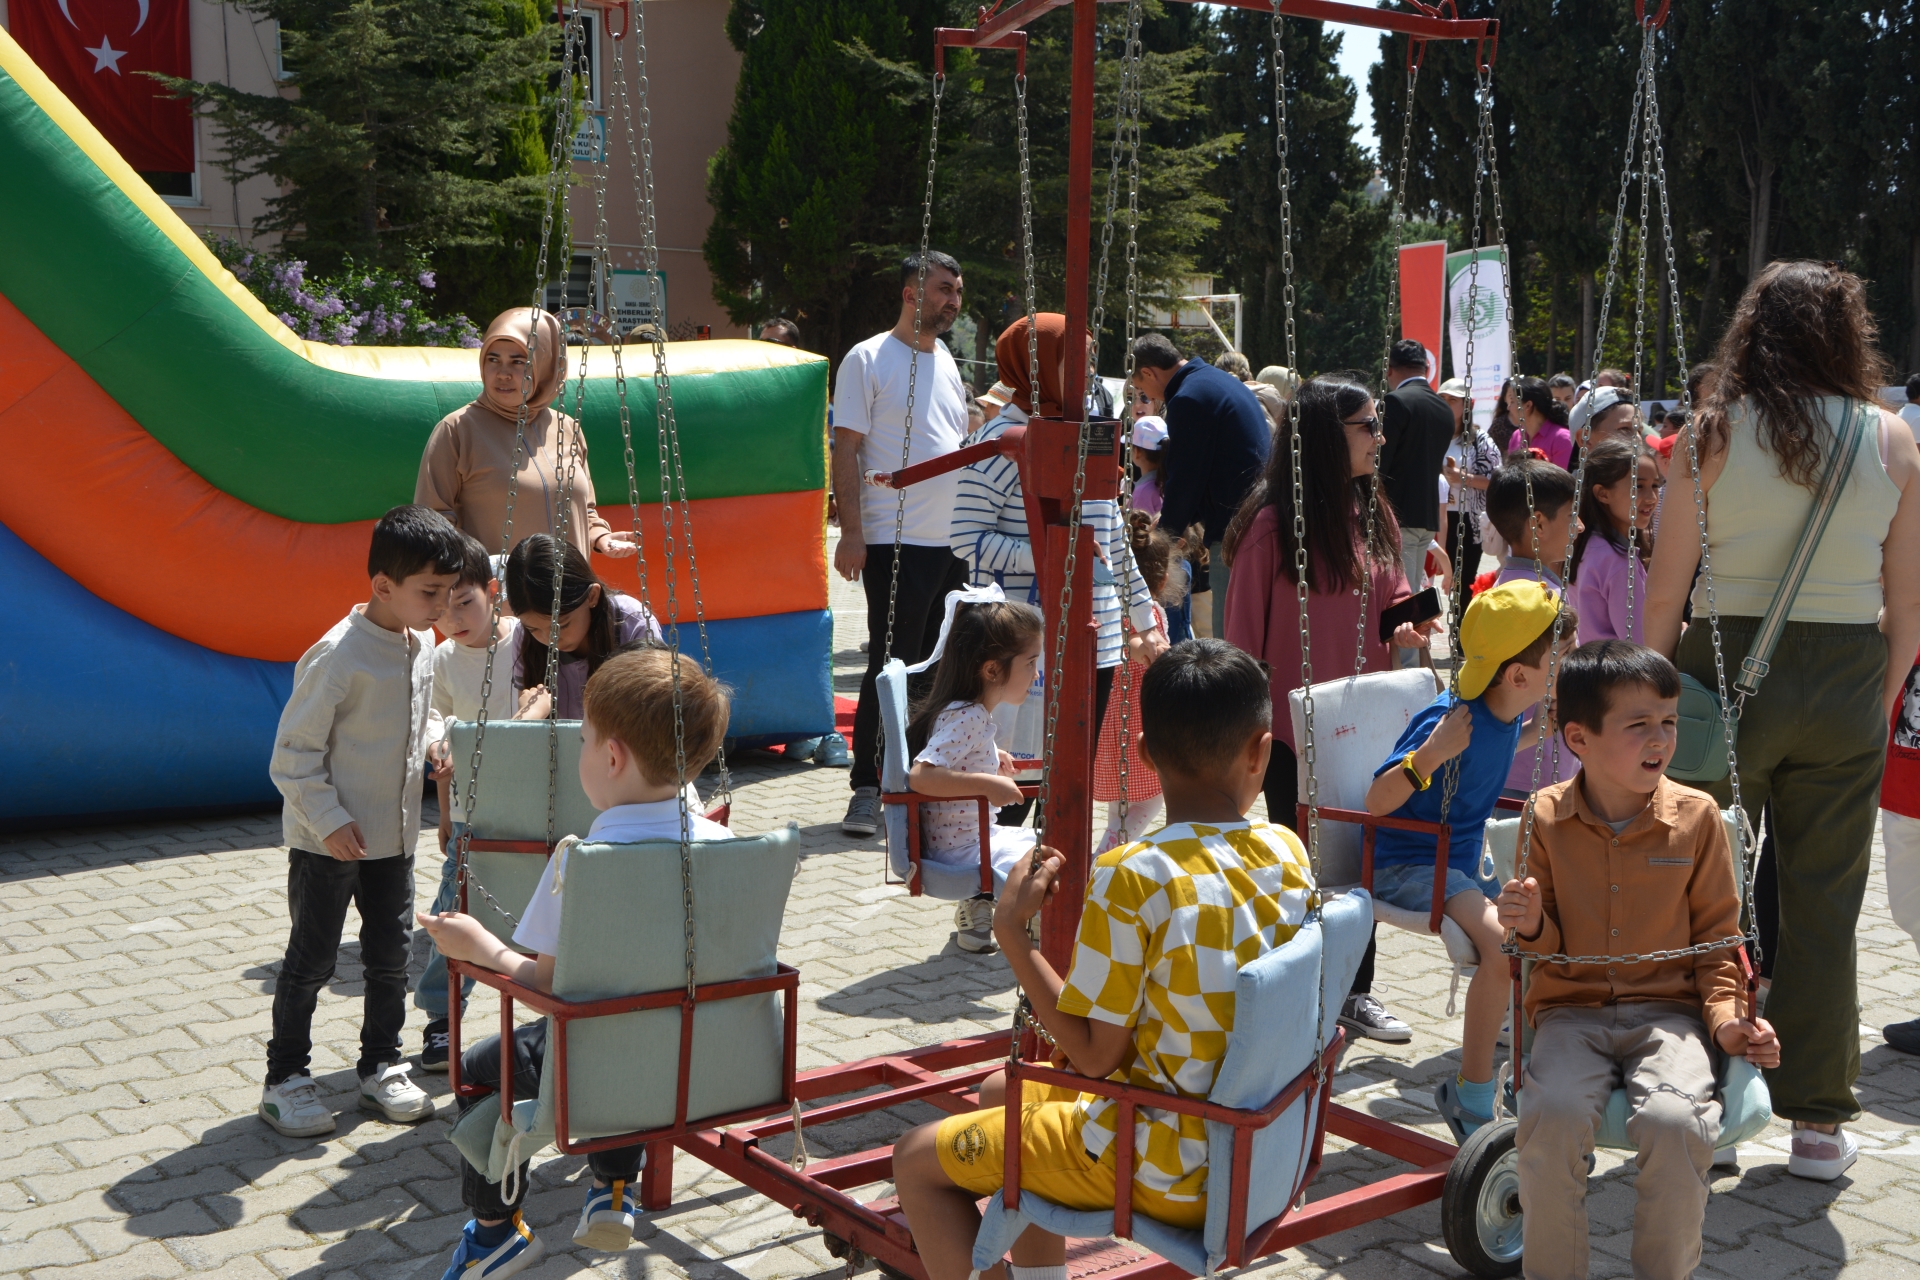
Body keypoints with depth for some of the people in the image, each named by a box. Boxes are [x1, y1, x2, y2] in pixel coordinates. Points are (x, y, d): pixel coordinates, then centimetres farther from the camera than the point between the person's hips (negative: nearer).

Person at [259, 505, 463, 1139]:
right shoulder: (338, 656, -21)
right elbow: (292, 753, -18)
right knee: (311, 961, 5)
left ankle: (381, 1066, 29)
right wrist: (329, 819, -21)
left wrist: (430, 751, 5)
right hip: (327, 842, -7)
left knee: (392, 956, 13)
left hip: (392, 836, 7)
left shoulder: (422, 645, 2)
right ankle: (285, 1079, 19)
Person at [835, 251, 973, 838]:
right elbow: (846, 450, -8)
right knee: (891, 667, -6)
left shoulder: (946, 360, 16)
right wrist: (851, 531, -16)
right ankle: (867, 790, 2)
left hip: (955, 543, 7)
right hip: (895, 542, -7)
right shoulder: (868, 360, -4)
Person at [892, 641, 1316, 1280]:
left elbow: (1095, 1053, -19)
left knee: (919, 1160, 8)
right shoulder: (1288, 852, -5)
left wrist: (1013, 932, -14)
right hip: (1253, 1144, 7)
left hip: (1169, 1171, -7)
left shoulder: (1132, 877, -25)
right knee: (999, 1091, 26)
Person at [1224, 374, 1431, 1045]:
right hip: (1293, 726, -6)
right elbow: (1243, 629, -9)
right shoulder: (1272, 520, -14)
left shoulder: (1371, 513, 7)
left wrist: (1405, 627, -5)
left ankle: (1353, 991, 26)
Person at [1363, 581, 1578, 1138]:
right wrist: (1430, 755, -39)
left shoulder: (1507, 714, -2)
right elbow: (1377, 803, -25)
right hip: (1407, 866, -9)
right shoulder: (1450, 719, -26)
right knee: (1502, 939, -29)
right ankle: (1469, 1098, -15)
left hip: (1465, 861, 9)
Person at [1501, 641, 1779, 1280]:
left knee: (1674, 1119, -30)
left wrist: (1727, 1014, -7)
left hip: (1668, 1007, 0)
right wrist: (1532, 926, -14)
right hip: (1571, 1008, 0)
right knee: (1553, 1114, -29)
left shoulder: (1696, 817, 0)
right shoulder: (1546, 817, -1)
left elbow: (1716, 933, 8)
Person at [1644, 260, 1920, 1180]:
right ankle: (1819, 1120, 18)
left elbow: (1666, 591, -5)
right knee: (1823, 906, 10)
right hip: (1846, 687, 2)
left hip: (1728, 674, -1)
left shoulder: (1714, 433, -4)